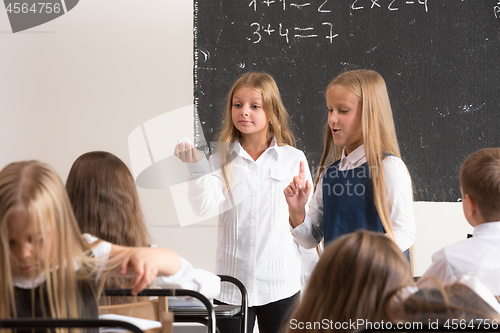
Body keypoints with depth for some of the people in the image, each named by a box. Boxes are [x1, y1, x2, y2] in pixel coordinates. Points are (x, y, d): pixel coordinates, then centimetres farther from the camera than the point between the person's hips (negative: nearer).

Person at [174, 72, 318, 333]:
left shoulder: (293, 159, 1)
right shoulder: (222, 159, 2)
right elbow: (204, 208, -11)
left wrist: (315, 281, 6)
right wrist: (196, 167, -25)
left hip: (280, 286, 0)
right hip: (231, 283, 1)